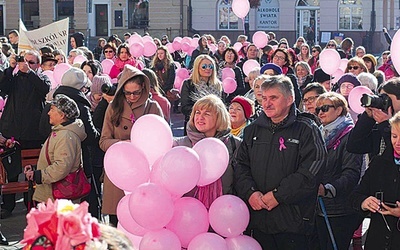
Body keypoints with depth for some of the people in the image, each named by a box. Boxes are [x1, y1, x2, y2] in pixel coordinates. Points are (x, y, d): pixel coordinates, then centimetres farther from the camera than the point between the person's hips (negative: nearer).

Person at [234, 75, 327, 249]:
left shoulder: (306, 130, -3)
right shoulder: (253, 130, 14)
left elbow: (311, 171, -13)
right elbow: (240, 165, 11)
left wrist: (278, 195, -16)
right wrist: (249, 192, -7)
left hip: (293, 221, -4)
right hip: (258, 218, 5)